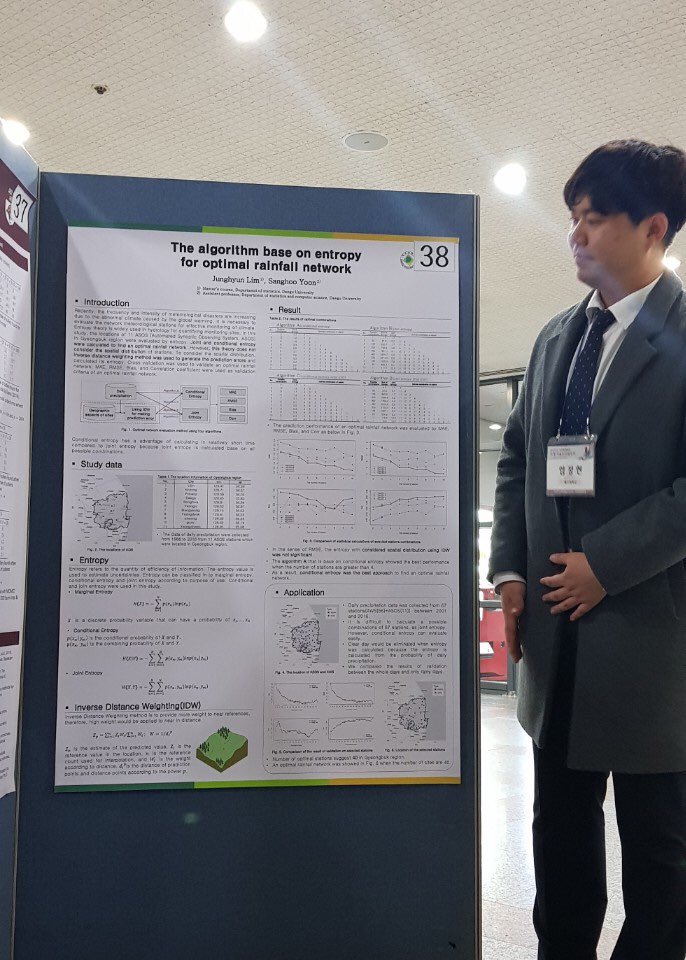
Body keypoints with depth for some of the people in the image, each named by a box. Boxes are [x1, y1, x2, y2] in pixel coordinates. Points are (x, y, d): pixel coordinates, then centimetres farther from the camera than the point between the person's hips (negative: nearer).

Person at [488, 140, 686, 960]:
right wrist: (511, 569, 3)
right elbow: (516, 456, 13)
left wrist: (607, 563, -16)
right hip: (560, 622, 6)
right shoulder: (557, 338, 12)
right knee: (561, 818, 17)